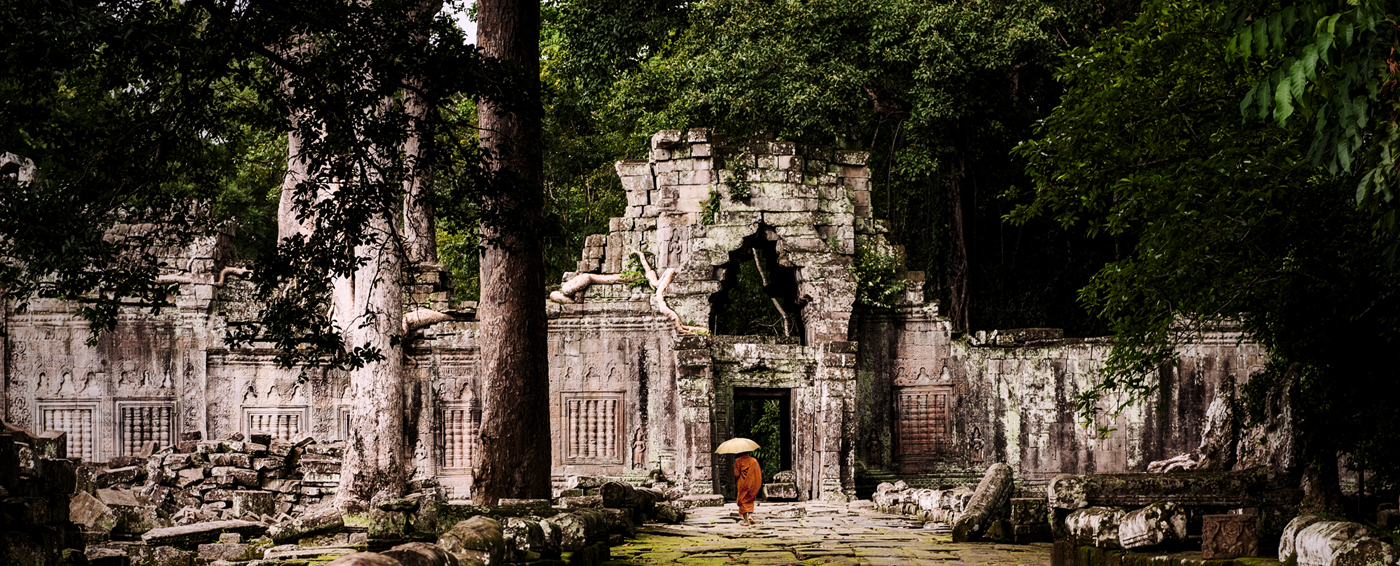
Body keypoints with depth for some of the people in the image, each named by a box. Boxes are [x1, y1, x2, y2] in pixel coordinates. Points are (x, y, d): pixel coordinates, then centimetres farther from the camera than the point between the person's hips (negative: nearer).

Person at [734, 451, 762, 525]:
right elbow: (758, 473, -4)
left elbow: (736, 474, -7)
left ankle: (746, 520, -1)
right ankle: (750, 516, 0)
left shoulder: (738, 461, -7)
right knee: (750, 501, 18)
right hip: (751, 484, 1)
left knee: (743, 502, 5)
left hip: (742, 483, -1)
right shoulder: (753, 460, -5)